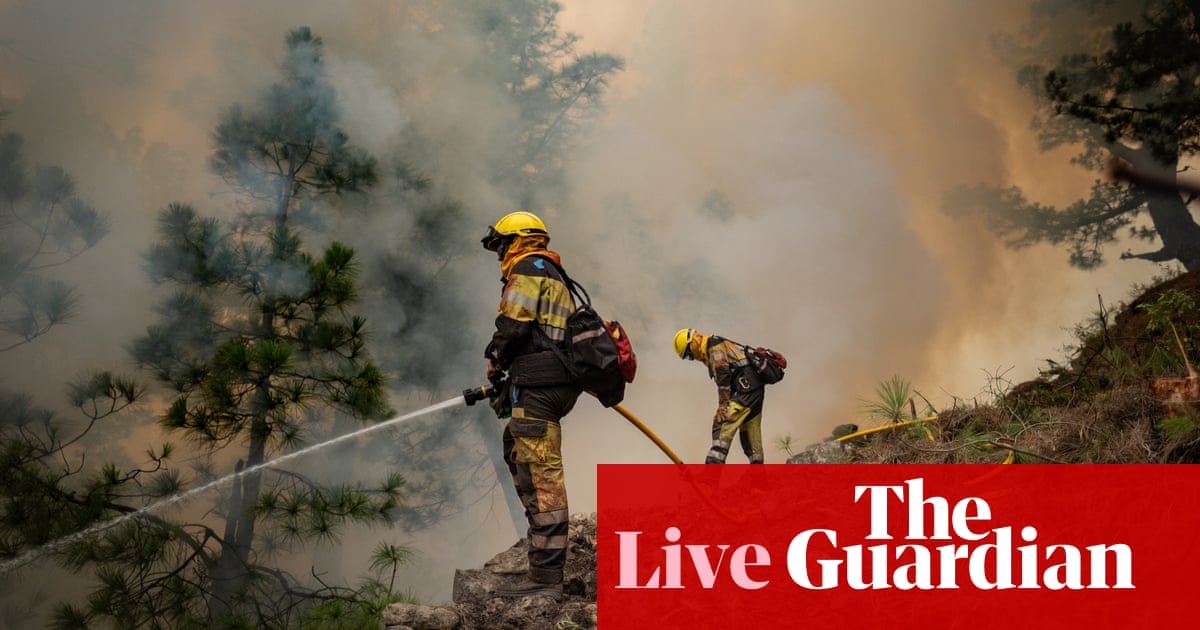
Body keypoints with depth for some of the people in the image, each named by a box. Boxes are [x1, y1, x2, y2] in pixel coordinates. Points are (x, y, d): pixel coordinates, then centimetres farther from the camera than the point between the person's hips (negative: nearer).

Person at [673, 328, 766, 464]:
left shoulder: (713, 344, -4)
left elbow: (723, 377, -15)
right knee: (748, 433, 11)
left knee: (722, 424, -19)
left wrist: (722, 406, -19)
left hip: (746, 384, -10)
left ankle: (715, 461, -31)